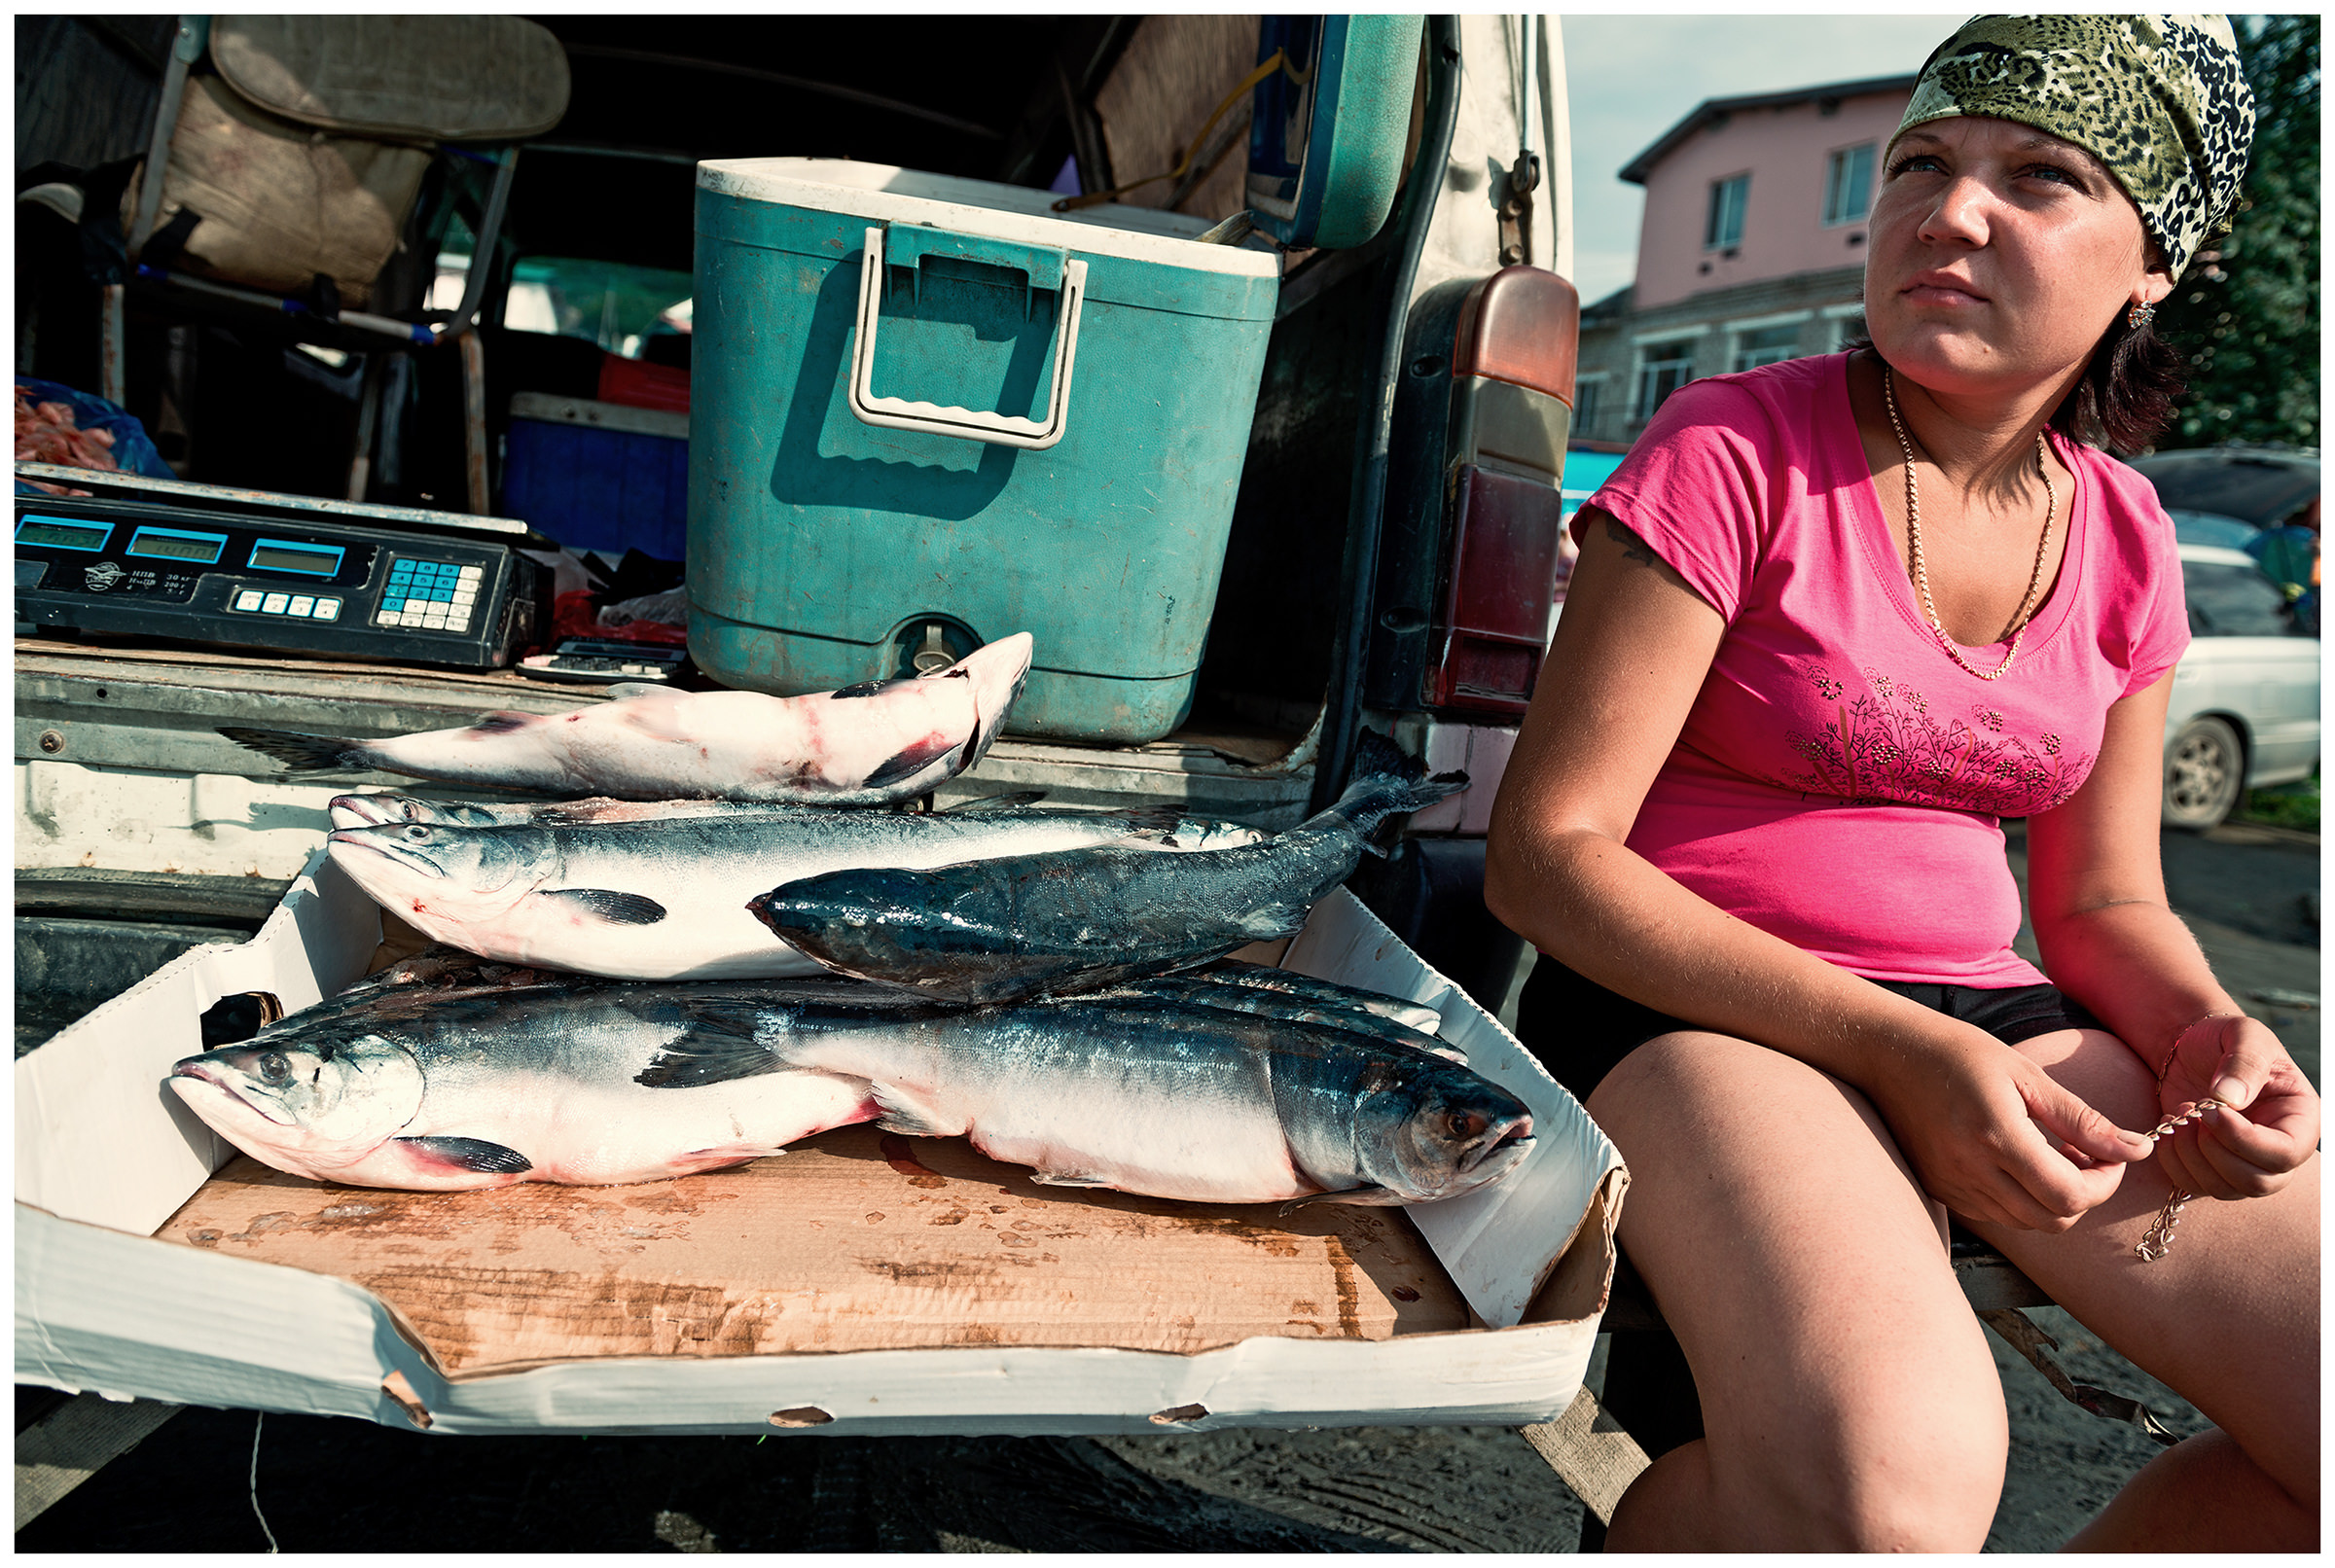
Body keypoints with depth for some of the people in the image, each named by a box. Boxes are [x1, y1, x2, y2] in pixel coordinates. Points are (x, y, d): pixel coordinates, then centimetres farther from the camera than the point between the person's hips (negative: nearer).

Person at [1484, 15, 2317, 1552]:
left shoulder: (2122, 532, 9)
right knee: (1890, 1474, -34)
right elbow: (1543, 850, -14)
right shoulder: (1737, 447, -10)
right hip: (1700, 1005, -6)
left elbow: (2103, 899, 16)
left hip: (1991, 1014, 7)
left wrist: (2210, 1035, -7)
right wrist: (1895, 1048, -21)